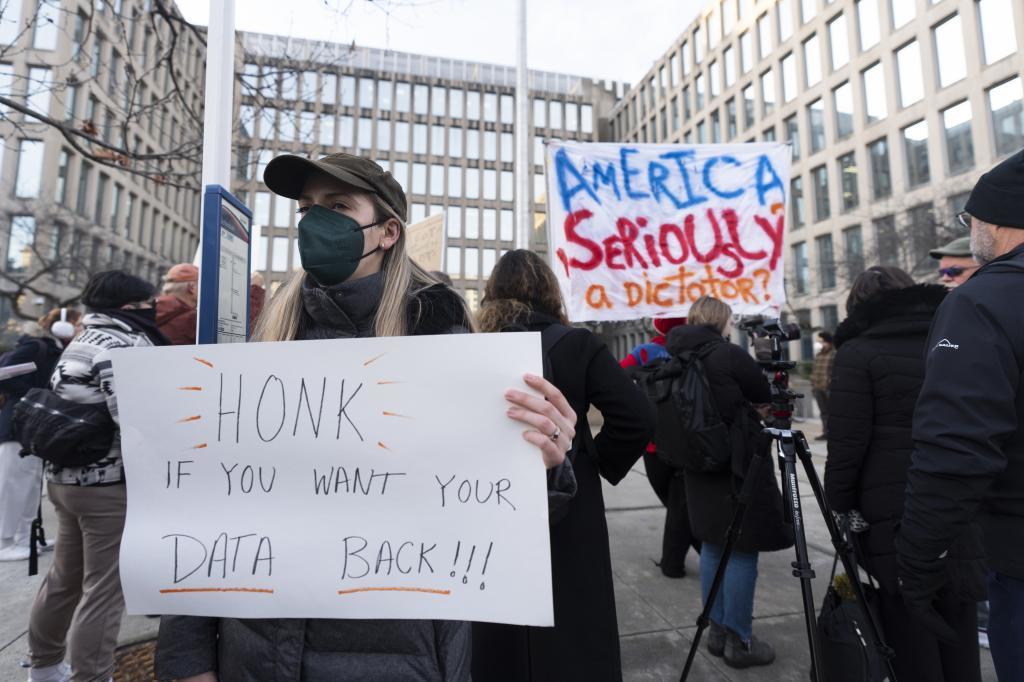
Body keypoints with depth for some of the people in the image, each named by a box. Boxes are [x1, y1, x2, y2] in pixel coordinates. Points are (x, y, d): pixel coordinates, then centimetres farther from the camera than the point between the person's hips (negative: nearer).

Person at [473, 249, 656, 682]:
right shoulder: (577, 345, -10)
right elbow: (637, 418, -16)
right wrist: (602, 464, -2)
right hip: (568, 516, -2)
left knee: (497, 640, 19)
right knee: (575, 645, 15)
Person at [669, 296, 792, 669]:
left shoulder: (679, 358, 6)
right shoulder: (727, 354, -15)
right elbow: (764, 395, 0)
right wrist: (752, 405, 20)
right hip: (737, 465, -7)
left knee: (713, 547, 15)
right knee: (741, 552, 3)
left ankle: (717, 631, 25)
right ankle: (739, 641, 13)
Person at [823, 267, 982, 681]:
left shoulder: (859, 352, -8)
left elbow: (847, 445, -12)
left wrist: (840, 508, -2)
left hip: (895, 515, -5)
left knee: (909, 628, 5)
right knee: (958, 628, 16)